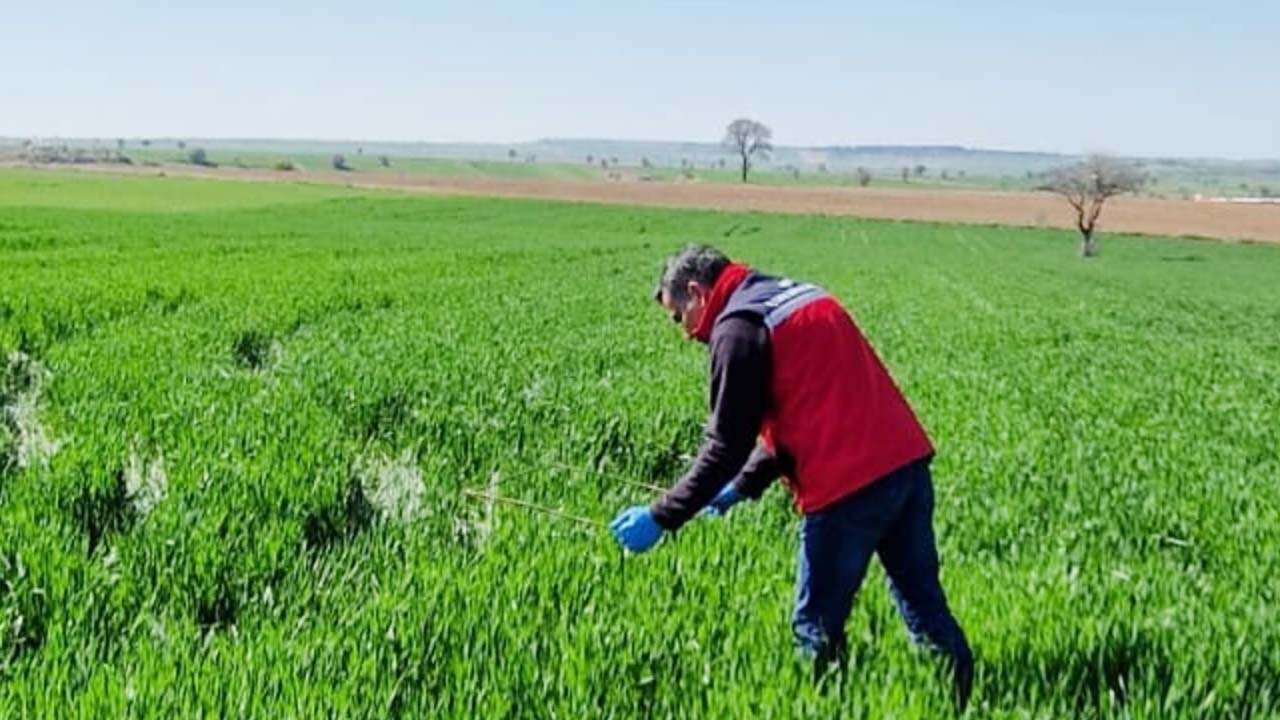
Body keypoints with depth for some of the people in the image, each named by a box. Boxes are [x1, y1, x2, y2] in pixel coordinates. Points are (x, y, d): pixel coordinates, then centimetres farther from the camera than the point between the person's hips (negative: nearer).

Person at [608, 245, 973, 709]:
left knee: (816, 628, 6)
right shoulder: (802, 296, 22)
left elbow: (727, 445, -9)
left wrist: (660, 518, -2)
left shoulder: (739, 327, -6)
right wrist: (742, 487, 26)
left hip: (849, 486, -9)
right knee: (923, 602, 17)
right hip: (909, 462, 9)